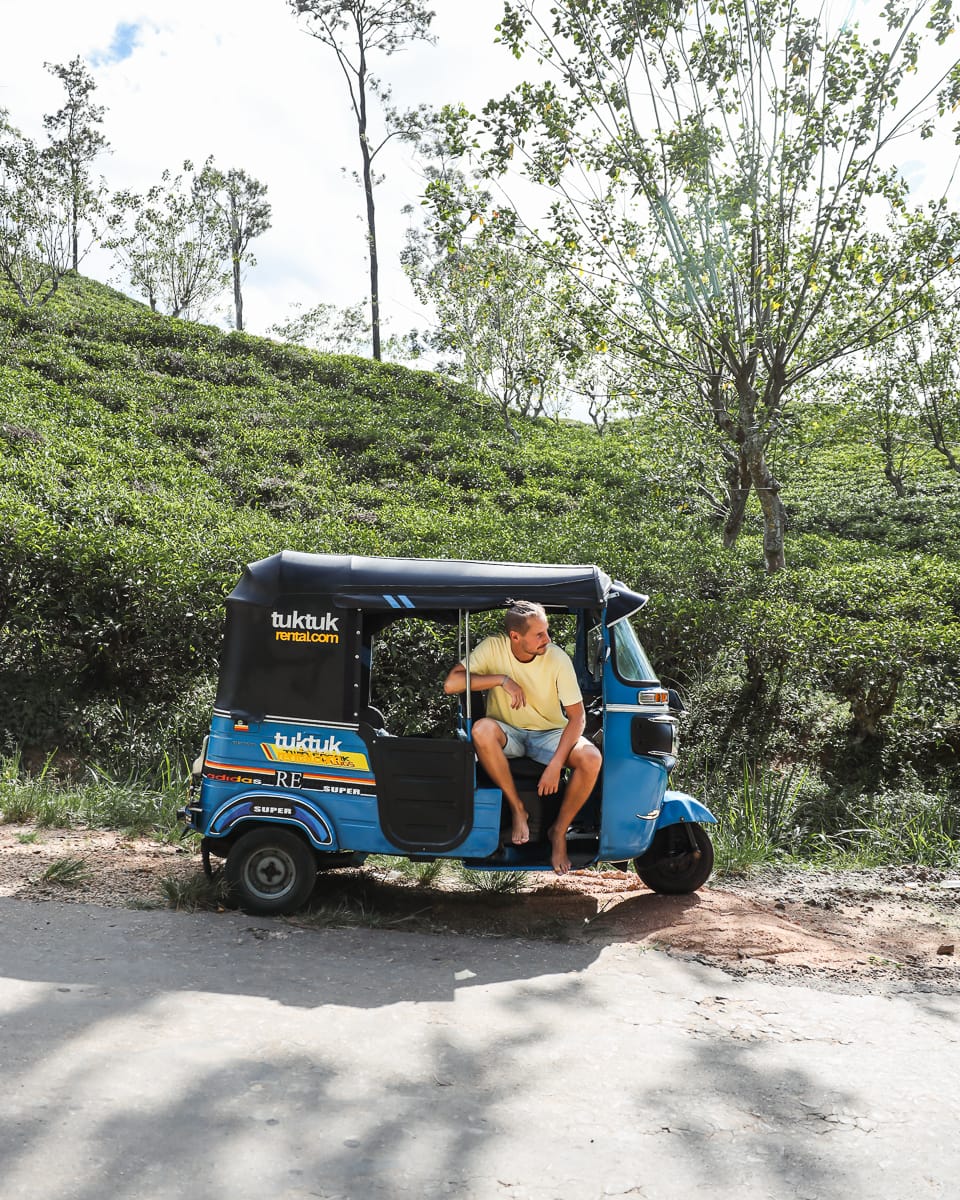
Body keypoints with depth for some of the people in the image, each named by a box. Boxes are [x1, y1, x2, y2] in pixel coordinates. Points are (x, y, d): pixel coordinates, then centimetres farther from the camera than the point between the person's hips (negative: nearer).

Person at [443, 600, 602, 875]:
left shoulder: (557, 659, -15)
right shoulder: (494, 648, -15)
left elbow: (577, 716, -14)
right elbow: (451, 684, -21)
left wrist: (556, 764, -26)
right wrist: (502, 679, -27)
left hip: (550, 734, 0)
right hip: (508, 733, 0)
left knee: (592, 759, -29)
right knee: (481, 729, -36)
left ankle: (559, 831, -5)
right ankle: (517, 809, -18)